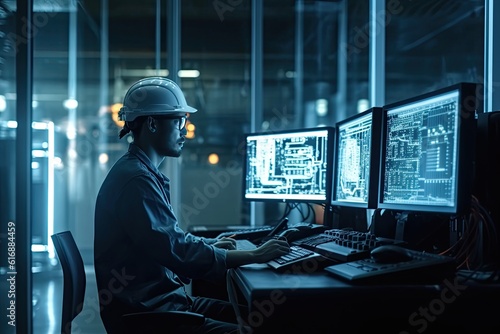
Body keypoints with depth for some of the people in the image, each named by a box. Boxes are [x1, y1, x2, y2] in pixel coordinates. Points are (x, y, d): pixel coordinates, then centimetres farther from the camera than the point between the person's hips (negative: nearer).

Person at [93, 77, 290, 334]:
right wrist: (254, 256, -20)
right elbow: (177, 251, -26)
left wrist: (209, 245, 11)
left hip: (163, 299, 10)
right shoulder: (136, 179, -20)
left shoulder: (143, 172, 13)